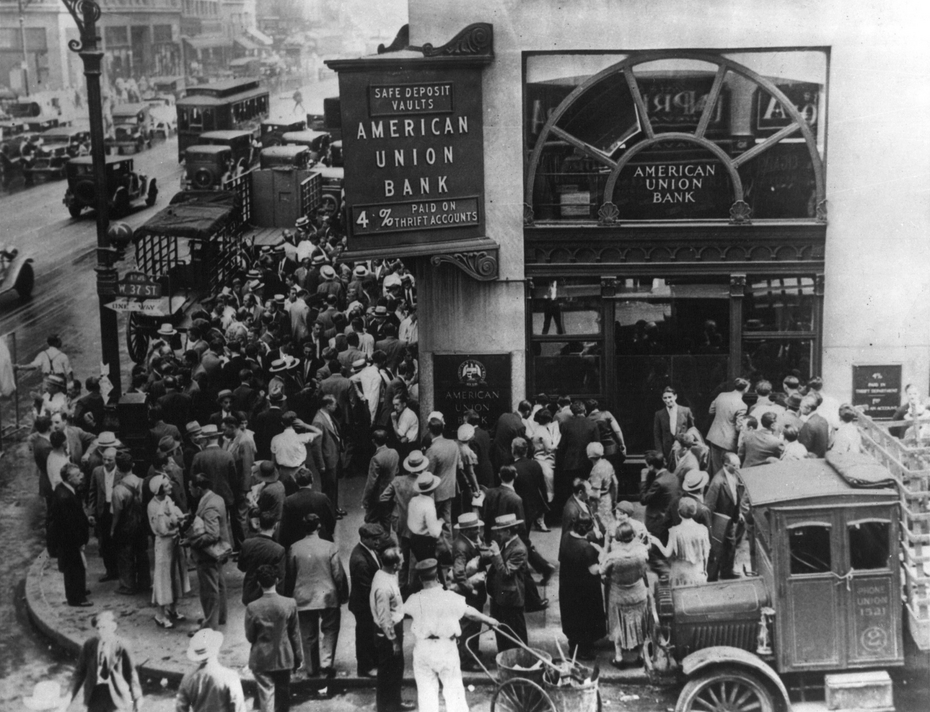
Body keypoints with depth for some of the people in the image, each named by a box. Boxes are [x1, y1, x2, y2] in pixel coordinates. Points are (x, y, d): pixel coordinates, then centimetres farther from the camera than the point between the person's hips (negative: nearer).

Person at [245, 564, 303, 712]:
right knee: (282, 694, 19)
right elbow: (295, 634, -4)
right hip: (284, 658, 2)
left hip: (261, 660, -2)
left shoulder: (252, 607, -16)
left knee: (266, 694, 2)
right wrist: (298, 658, 8)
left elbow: (249, 637, -6)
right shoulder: (290, 604, -13)